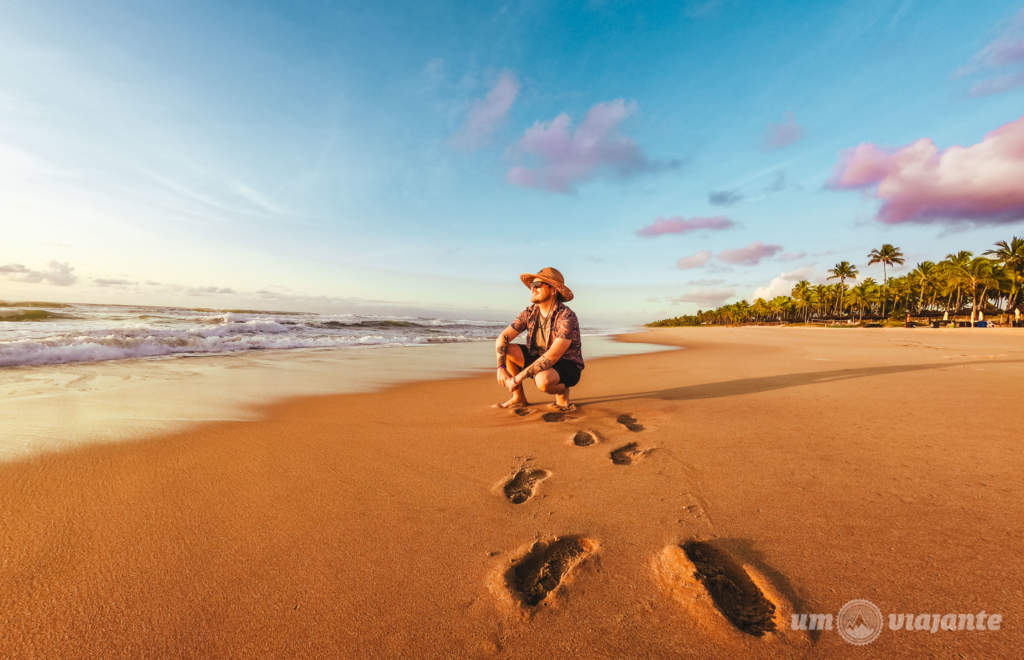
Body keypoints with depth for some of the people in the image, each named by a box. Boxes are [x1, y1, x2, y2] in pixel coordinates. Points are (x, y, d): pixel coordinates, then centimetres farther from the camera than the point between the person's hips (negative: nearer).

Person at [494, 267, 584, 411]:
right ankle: (519, 397, 1)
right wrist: (501, 367, -24)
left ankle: (562, 391, -3)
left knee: (543, 381, -39)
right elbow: (502, 338, -8)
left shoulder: (567, 317, -25)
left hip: (567, 367, -6)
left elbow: (552, 357, -32)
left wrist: (519, 377, -31)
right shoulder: (529, 313, -5)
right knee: (505, 349, -10)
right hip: (539, 360, 7)